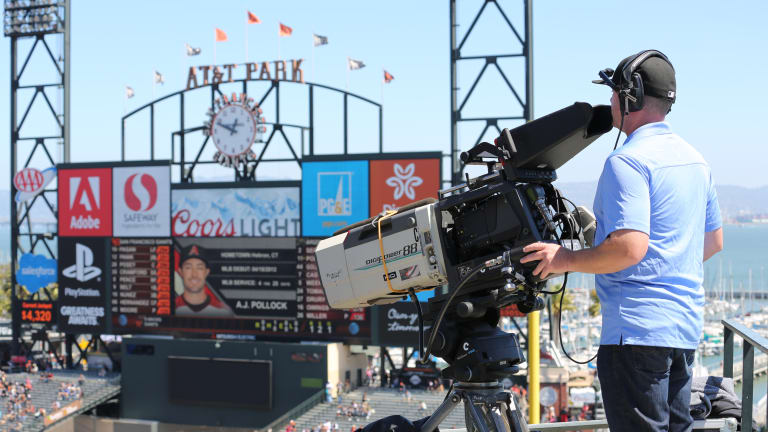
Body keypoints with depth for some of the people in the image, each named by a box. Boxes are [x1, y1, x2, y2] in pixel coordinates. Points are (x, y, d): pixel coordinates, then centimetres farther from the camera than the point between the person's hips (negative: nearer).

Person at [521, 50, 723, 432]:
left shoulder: (628, 161, -15)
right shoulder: (694, 160, 14)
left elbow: (630, 247, -24)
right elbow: (713, 241, 22)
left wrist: (566, 260, -12)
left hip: (638, 328, -9)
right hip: (686, 326, 9)